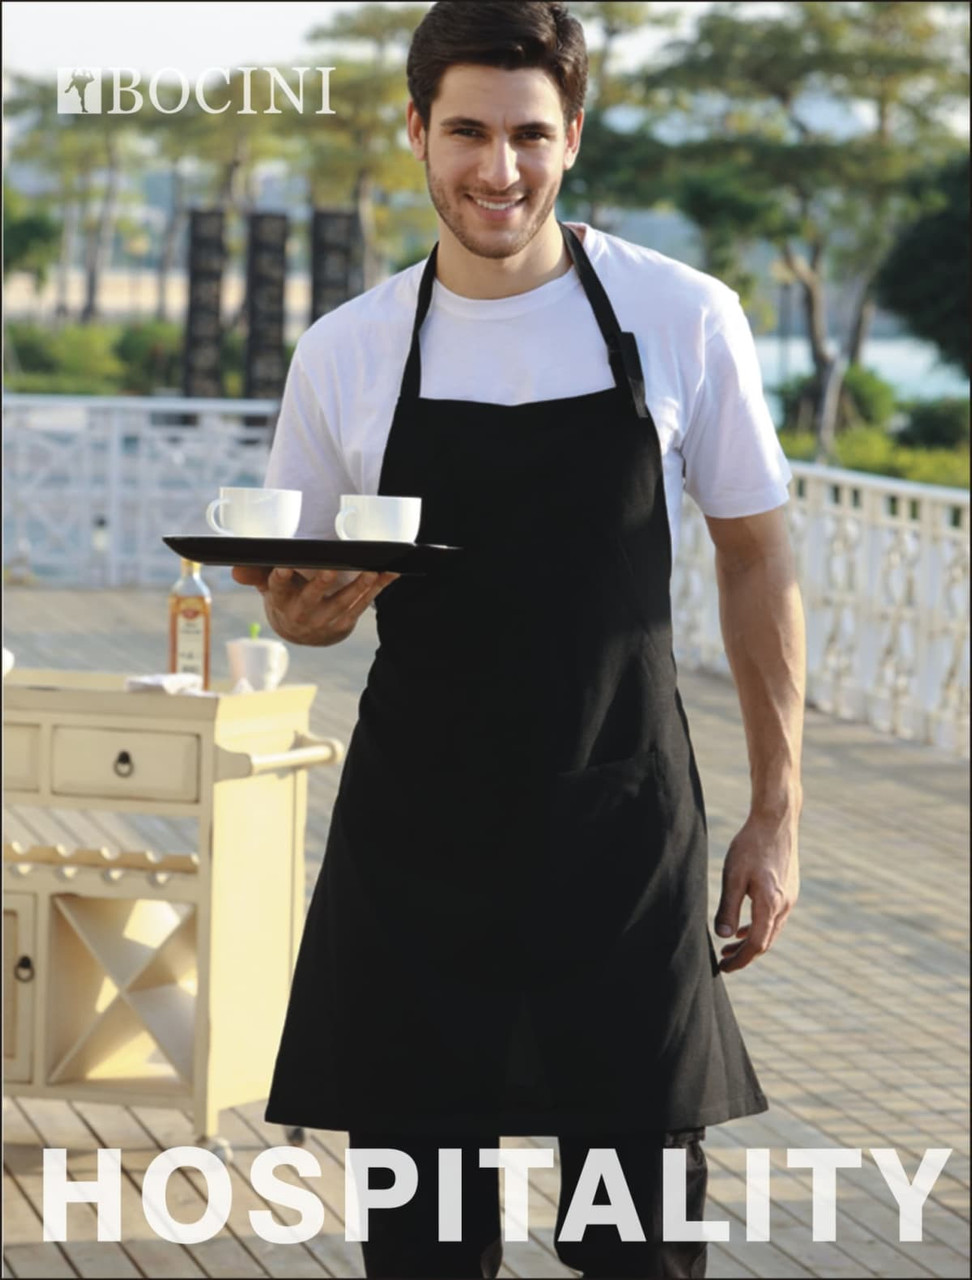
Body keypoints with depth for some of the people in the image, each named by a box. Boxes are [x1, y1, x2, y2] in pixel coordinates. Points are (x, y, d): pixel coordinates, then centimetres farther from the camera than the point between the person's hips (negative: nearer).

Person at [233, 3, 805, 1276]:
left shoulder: (684, 320, -4)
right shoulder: (345, 354, 1)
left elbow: (755, 558, 5)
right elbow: (298, 596, 11)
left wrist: (777, 812, 2)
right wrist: (306, 609, -14)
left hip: (623, 834, -1)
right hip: (413, 836, 2)